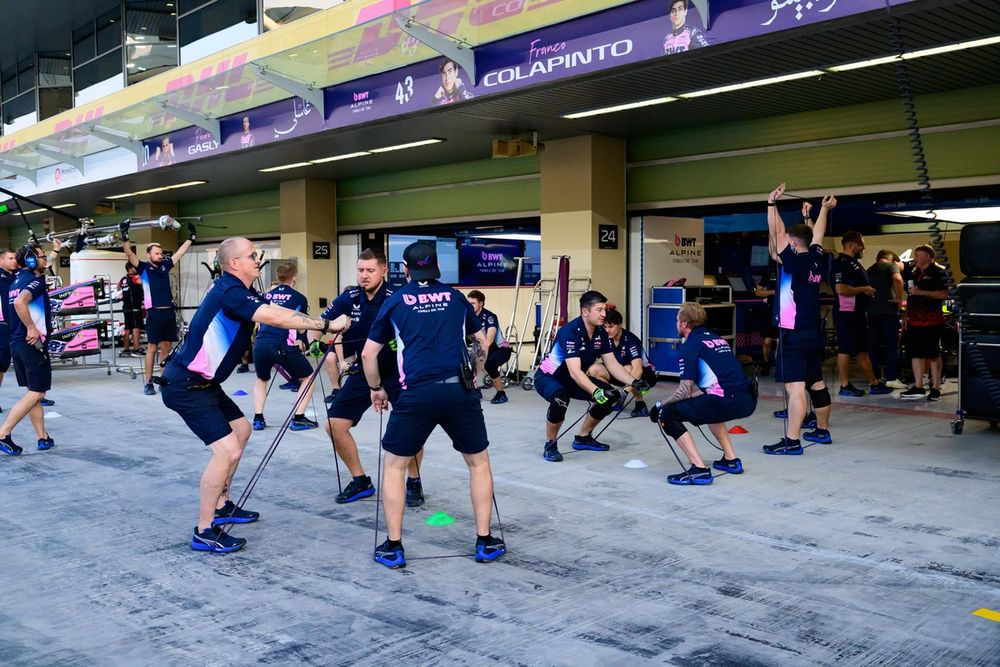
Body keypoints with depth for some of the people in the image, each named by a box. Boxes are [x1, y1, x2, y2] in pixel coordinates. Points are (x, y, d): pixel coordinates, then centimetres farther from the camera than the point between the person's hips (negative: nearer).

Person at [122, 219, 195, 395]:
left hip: (169, 312, 5)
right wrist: (125, 237, -24)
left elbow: (180, 252, 21)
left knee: (166, 347, 8)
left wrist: (191, 236, 22)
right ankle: (148, 383, 3)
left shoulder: (165, 266, 14)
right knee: (152, 347, -2)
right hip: (154, 313, -5)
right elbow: (129, 255, -13)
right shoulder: (143, 268, 1)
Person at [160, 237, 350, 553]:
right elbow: (273, 317, -35)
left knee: (241, 430, 23)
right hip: (185, 386, -11)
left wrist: (320, 326, -10)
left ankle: (221, 506, 33)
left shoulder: (240, 292, 8)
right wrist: (326, 324, -29)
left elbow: (275, 312, 2)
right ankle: (204, 532, -4)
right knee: (227, 450, -16)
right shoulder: (230, 292, -24)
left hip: (203, 382, 11)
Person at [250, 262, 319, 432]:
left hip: (260, 344, 4)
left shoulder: (267, 295, 20)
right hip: (282, 346, -4)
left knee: (261, 379, 31)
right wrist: (300, 342, 39)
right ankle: (298, 419, 7)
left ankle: (258, 419, 20)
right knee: (308, 378, 16)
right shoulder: (299, 298, 11)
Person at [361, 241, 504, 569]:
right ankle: (485, 542, 20)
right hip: (460, 390, 2)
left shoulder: (395, 301, 12)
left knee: (394, 466, 16)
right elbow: (482, 343, 25)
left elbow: (368, 354, 12)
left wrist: (376, 388, 26)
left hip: (417, 393, -1)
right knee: (479, 462, 20)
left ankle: (393, 547, 15)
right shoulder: (455, 297, 17)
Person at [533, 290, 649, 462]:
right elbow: (574, 371, -40)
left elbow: (612, 364, -3)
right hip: (548, 377, -8)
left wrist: (633, 382, -18)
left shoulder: (601, 332, -6)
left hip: (572, 379, 8)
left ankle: (583, 437, 15)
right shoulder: (570, 331, -31)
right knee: (560, 397, -40)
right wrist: (596, 391, -52)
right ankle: (550, 445, -17)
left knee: (611, 395, -3)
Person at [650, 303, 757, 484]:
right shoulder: (717, 337, 23)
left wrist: (660, 406, 8)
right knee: (710, 406, 38)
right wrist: (696, 393, 35)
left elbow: (685, 390, -5)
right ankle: (731, 460, 34)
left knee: (668, 414, 0)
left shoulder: (690, 344, 0)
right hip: (749, 401, 9)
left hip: (728, 401, -9)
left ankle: (699, 470, -7)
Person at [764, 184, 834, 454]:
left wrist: (772, 204, -8)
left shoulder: (795, 262, -11)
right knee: (816, 383, 18)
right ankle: (822, 430, 30)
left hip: (795, 334, -9)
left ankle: (792, 441, -15)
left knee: (795, 386, -12)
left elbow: (777, 233, -11)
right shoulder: (817, 260, 8)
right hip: (813, 332, 9)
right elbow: (817, 235, 25)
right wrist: (824, 209, 37)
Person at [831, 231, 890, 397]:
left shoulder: (854, 263, 18)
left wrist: (869, 291, 14)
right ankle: (845, 386, 2)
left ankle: (874, 383, 19)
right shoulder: (841, 263, -14)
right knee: (845, 350, -3)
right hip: (847, 313, -11)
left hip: (858, 313, 11)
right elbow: (840, 289, -26)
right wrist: (864, 289, -17)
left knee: (862, 350, 13)